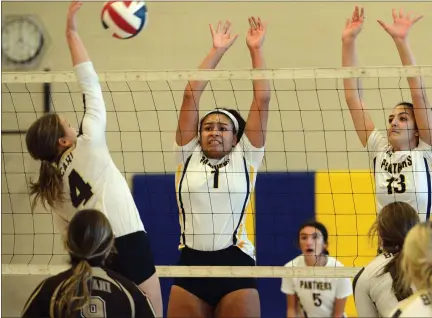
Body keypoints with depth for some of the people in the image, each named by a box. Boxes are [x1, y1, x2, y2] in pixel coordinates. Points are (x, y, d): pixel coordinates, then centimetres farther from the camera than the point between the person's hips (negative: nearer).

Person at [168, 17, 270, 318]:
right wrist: (217, 51, 11)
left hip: (235, 265, -1)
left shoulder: (245, 158, 8)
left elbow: (263, 99, 5)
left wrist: (256, 49, 8)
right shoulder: (188, 156, 10)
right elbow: (191, 94, 7)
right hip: (191, 265, 2)